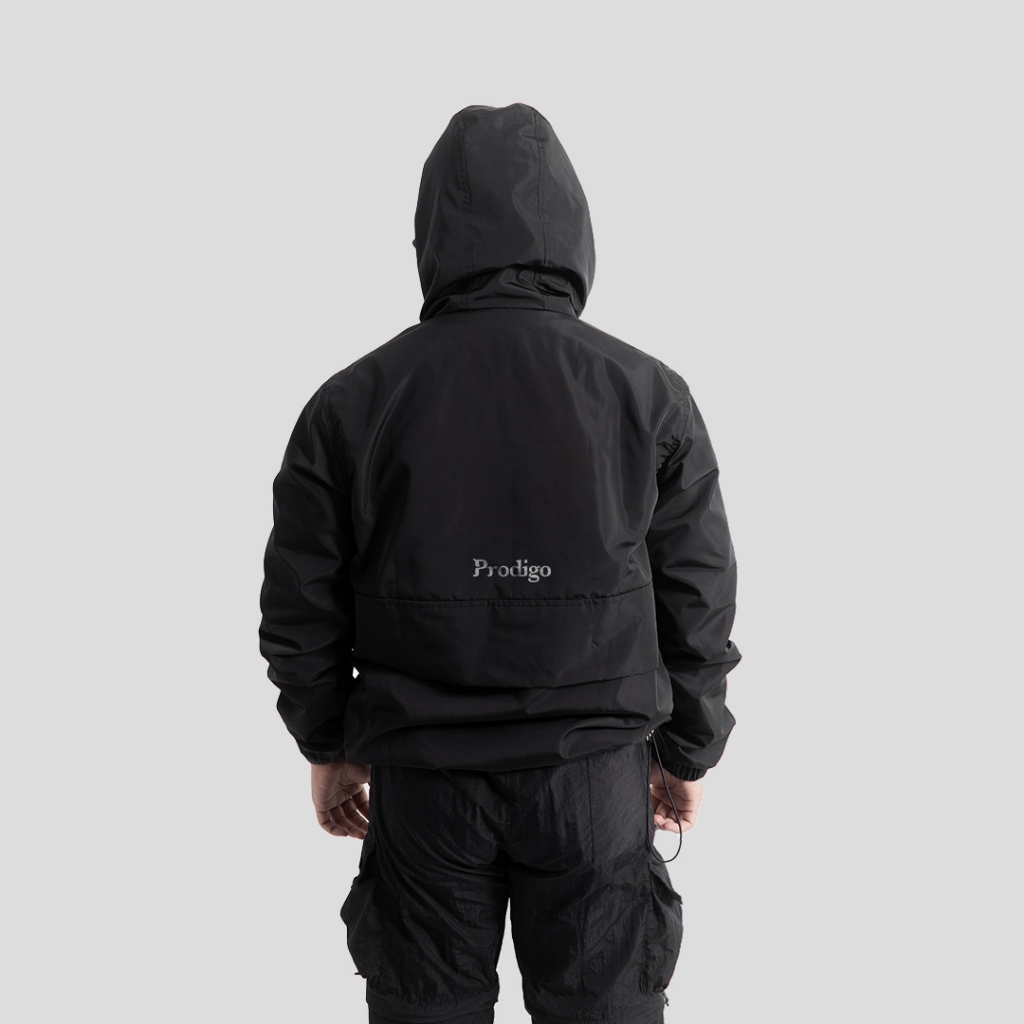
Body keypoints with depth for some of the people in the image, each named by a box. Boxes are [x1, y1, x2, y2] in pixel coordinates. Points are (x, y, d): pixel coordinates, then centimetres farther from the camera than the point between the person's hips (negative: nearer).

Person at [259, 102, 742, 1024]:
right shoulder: (651, 395, -6)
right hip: (596, 775, 0)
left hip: (420, 779, 1)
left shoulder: (350, 403, -6)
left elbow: (299, 612, 0)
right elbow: (699, 606, -1)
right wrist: (687, 752, 12)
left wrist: (329, 747, 15)